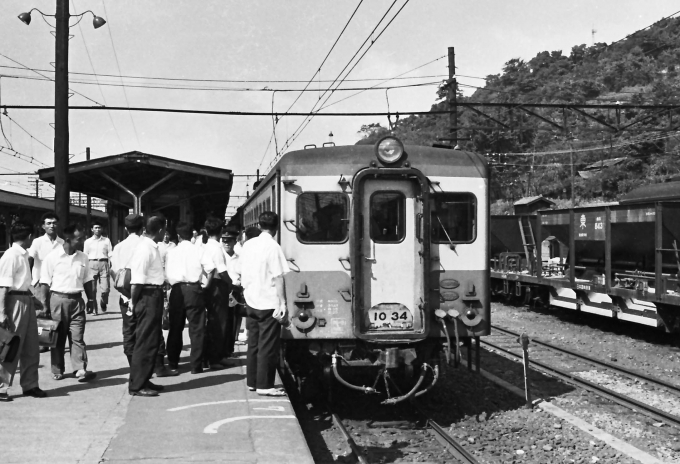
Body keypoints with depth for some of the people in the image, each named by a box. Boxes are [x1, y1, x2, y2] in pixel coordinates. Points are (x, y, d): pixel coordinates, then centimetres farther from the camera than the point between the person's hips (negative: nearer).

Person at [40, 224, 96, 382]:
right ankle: (57, 370, 18)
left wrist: (91, 300, 8)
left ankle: (80, 370, -7)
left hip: (76, 300, 3)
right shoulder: (53, 257, -6)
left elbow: (87, 281, 13)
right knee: (58, 337, 7)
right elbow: (45, 283, -4)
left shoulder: (83, 258, 6)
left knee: (77, 337, -3)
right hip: (58, 299, -3)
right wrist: (45, 305, -7)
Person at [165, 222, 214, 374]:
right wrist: (206, 286, 7)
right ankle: (196, 365, 3)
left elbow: (167, 275, -1)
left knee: (175, 327, 14)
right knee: (196, 328, 4)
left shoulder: (171, 252, 4)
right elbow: (210, 270, -8)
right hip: (194, 289, -2)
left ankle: (172, 362, 24)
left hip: (177, 289, 2)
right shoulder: (198, 251, 0)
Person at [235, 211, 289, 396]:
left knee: (253, 343, 14)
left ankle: (252, 381, 20)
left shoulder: (248, 244, 7)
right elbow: (277, 277, -16)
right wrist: (282, 303, -14)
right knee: (268, 346, -1)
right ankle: (264, 385, 1)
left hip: (251, 302, 7)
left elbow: (240, 272, 12)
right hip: (269, 304, -7)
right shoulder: (273, 247, -13)